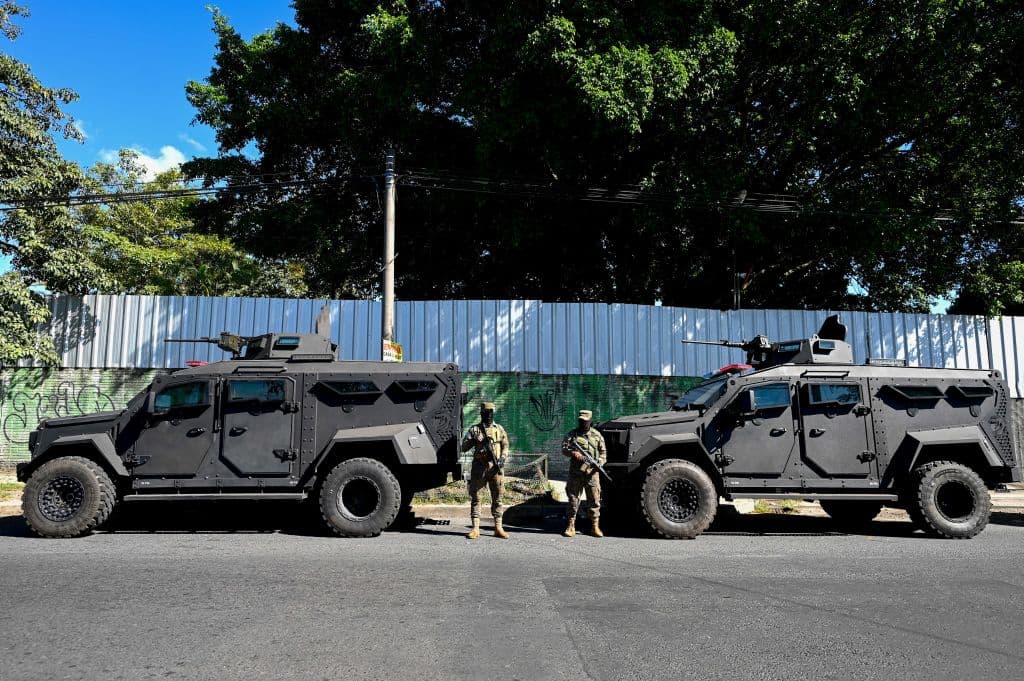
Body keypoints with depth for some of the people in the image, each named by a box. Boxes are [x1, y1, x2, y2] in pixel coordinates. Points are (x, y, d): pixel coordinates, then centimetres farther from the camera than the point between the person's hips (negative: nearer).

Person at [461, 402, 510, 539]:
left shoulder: (499, 429, 11)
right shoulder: (474, 430, 5)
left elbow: (505, 446, 9)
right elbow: (463, 447, 2)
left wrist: (503, 458, -8)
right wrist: (474, 440, -14)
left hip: (495, 467, 1)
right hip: (479, 466, -1)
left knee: (497, 498, 4)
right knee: (475, 498, 0)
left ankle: (498, 528, 10)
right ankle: (475, 528, 5)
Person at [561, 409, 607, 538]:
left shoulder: (597, 435, 9)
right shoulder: (572, 434, 7)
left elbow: (603, 452, 13)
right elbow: (563, 449, -1)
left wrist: (600, 462, -6)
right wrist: (573, 453, -21)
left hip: (592, 473, 1)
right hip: (575, 473, 0)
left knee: (594, 500, 1)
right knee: (573, 499, 2)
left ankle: (595, 526, 10)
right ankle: (570, 526, 9)